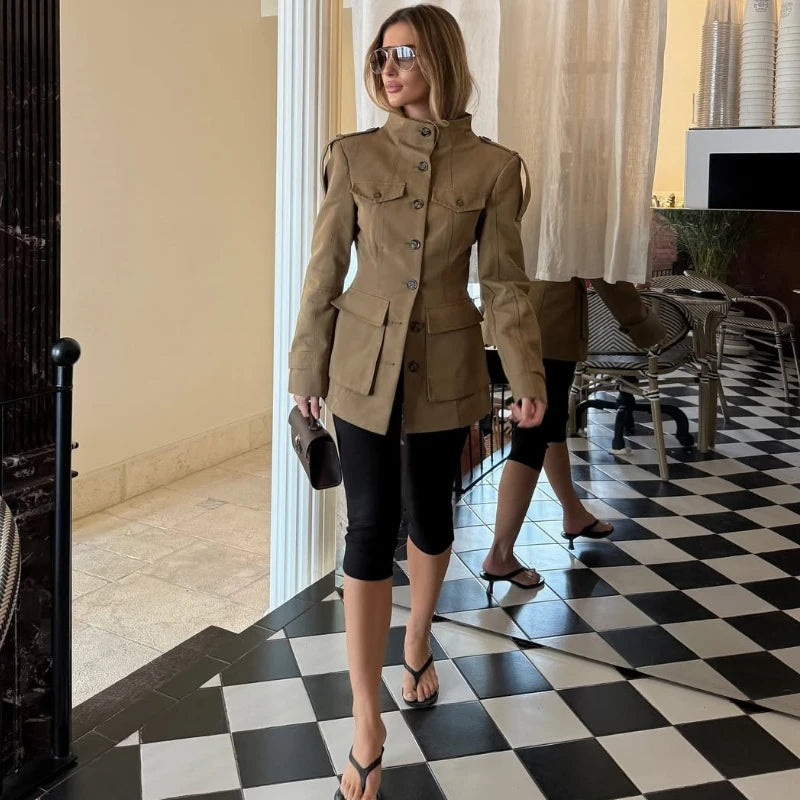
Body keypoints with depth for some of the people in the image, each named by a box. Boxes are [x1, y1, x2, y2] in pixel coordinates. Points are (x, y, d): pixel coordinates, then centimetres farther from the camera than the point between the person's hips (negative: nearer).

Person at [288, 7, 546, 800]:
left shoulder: (493, 166, -3)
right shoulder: (354, 155, -3)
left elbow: (504, 282, -1)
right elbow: (324, 270, 1)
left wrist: (527, 376, -7)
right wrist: (307, 368, 5)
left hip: (446, 369, 1)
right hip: (365, 366, -1)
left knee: (430, 516, 16)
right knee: (372, 526, -4)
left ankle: (416, 646, 45)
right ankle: (367, 729, 4)